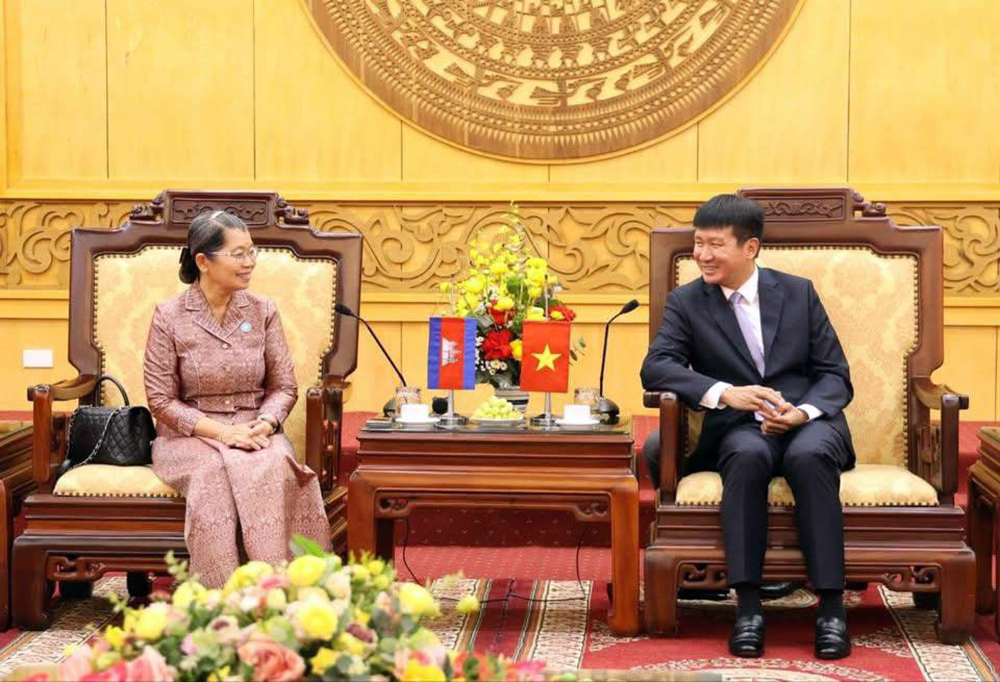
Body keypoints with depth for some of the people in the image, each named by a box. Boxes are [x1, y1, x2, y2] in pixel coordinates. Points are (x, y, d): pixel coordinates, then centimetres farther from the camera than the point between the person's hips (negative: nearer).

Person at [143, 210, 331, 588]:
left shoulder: (263, 311, 8)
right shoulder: (169, 317, -2)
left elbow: (284, 386, 8)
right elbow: (161, 400, -3)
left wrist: (264, 424, -14)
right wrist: (220, 431, -16)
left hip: (256, 432, 2)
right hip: (191, 436, -2)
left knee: (273, 468, -34)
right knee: (214, 473, -37)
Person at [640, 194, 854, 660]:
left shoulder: (798, 293, 11)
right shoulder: (686, 302, 8)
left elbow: (835, 376, 8)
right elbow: (656, 367, -7)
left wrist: (803, 412, -15)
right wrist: (726, 393, -23)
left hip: (810, 421, 0)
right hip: (740, 429, 0)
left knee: (809, 457, -35)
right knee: (748, 456, -36)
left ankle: (831, 607, -33)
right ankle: (748, 606, -36)